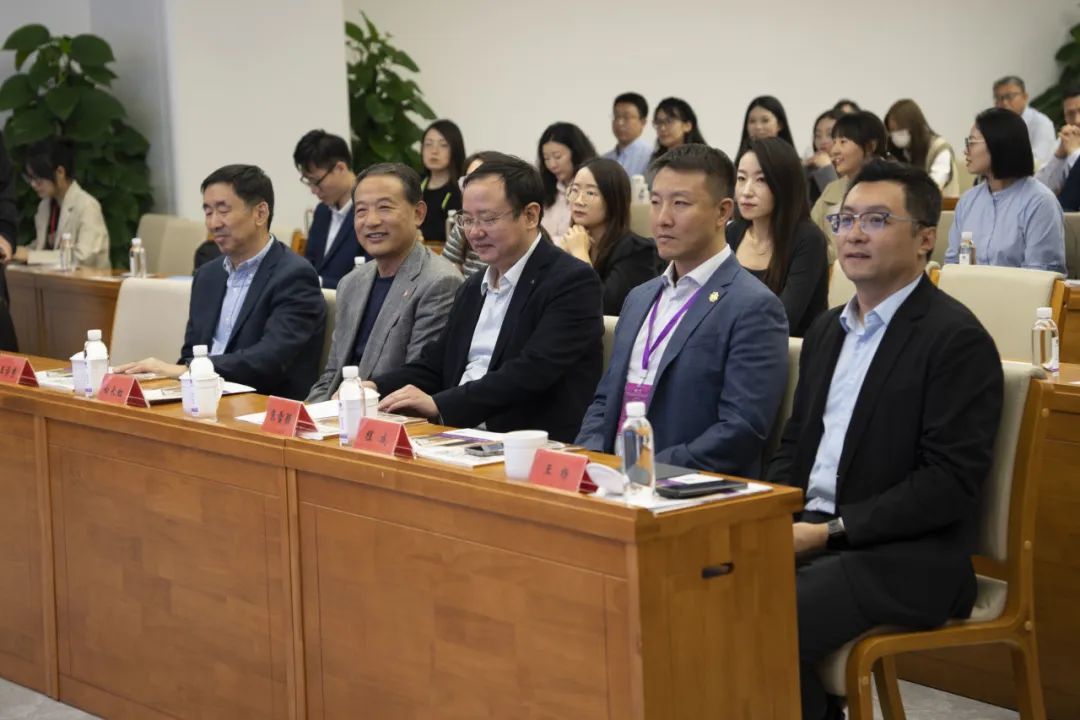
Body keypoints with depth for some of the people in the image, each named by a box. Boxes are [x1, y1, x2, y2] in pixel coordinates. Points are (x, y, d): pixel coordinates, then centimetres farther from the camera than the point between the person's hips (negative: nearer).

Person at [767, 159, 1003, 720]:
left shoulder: (957, 339, -10)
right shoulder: (826, 330, 15)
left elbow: (952, 483, -16)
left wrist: (831, 530, -18)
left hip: (908, 558, -8)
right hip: (810, 534, 8)